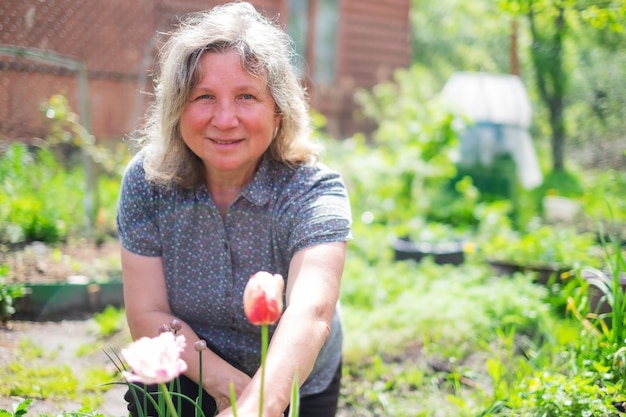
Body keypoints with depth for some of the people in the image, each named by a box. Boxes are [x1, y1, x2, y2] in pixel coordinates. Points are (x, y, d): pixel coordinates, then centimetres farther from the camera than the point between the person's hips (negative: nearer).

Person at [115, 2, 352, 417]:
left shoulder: (313, 189, -26)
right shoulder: (146, 182, -17)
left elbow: (310, 313, -42)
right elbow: (148, 316, -16)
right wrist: (226, 383, -29)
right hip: (181, 380, 2)